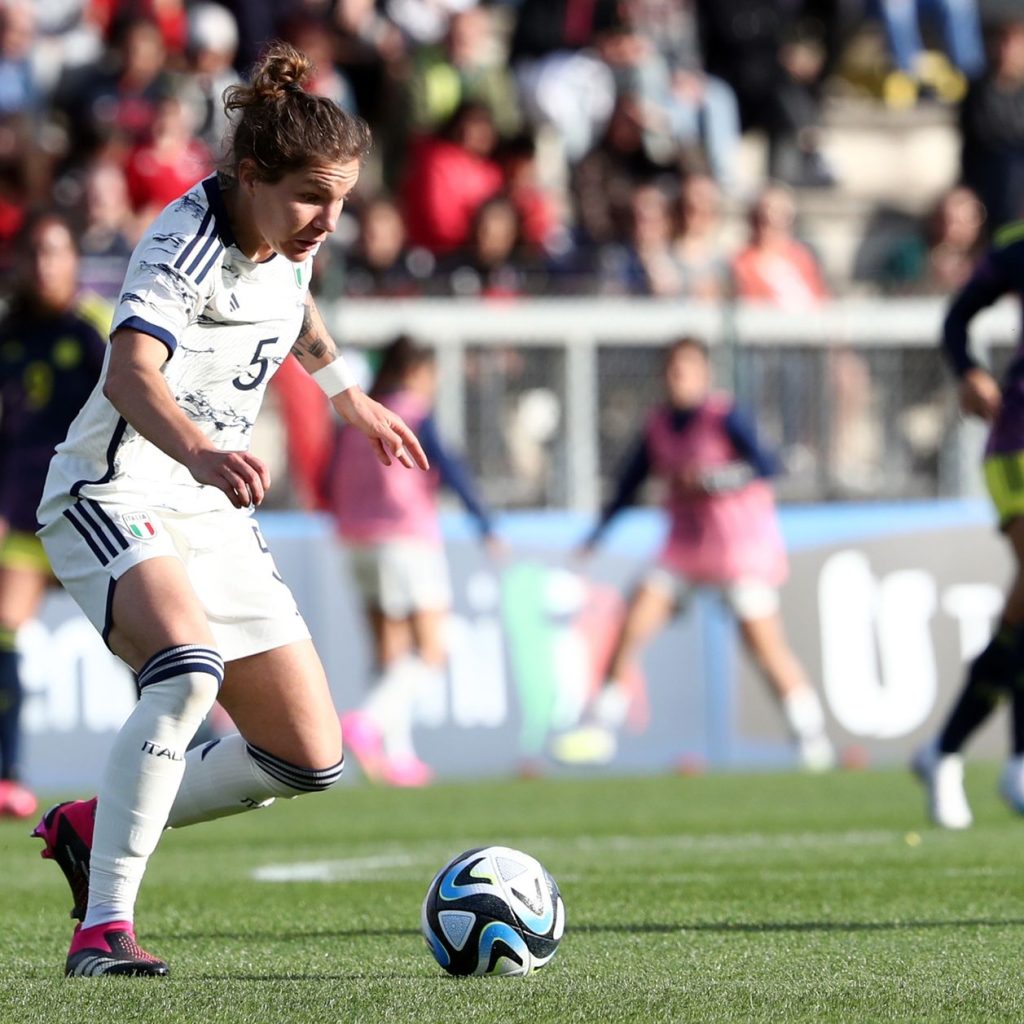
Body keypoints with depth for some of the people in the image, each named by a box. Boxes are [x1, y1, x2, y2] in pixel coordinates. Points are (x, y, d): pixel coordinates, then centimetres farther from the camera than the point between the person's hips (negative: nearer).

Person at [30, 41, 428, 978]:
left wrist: (348, 393, 43)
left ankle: (93, 827, 23)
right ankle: (104, 928, -34)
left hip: (214, 514, 8)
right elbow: (132, 375, -42)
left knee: (310, 759, 6)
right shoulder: (187, 247, -22)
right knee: (189, 664, -37)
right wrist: (197, 451, -61)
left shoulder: (290, 237, 3)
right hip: (116, 492, -8)